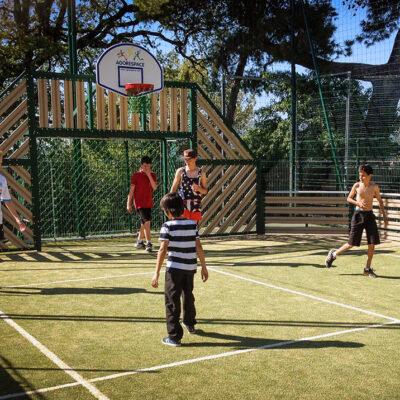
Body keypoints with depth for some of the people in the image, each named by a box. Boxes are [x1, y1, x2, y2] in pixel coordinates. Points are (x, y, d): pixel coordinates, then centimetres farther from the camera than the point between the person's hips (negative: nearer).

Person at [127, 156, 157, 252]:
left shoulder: (152, 175, 7)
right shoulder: (136, 175, -5)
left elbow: (154, 187, -9)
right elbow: (131, 190, -4)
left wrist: (149, 175, -15)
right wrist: (129, 204, -7)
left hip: (149, 203, 6)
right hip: (139, 203, -6)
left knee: (144, 223, 17)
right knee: (147, 222, -17)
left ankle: (139, 242, 32)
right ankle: (149, 243, -17)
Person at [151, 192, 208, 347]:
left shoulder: (168, 226, -10)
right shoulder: (192, 224, 2)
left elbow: (163, 250, -16)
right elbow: (199, 248, 2)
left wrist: (157, 273, -15)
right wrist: (204, 267, 11)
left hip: (174, 268, -5)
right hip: (190, 267, 5)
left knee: (172, 301, 4)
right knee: (188, 296, 26)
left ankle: (174, 336, 2)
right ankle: (190, 324, 46)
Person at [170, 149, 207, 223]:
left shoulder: (201, 173, 5)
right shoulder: (180, 171, 1)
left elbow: (205, 191, 9)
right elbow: (173, 188, 4)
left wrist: (199, 188, -13)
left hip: (195, 206, 2)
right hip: (182, 205, -2)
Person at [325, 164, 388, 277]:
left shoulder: (375, 187, 0)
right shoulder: (357, 185, -5)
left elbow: (380, 201, 12)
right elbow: (349, 198, 5)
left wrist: (384, 216, 5)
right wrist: (357, 203, -14)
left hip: (370, 215, 2)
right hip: (359, 214, -2)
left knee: (372, 243, -1)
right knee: (352, 243, -1)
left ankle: (367, 269, 11)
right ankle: (334, 254, 22)